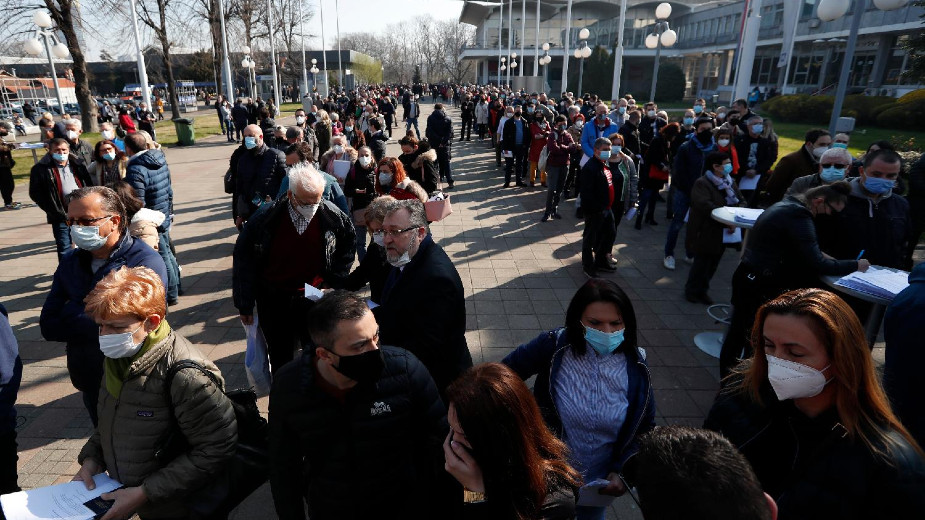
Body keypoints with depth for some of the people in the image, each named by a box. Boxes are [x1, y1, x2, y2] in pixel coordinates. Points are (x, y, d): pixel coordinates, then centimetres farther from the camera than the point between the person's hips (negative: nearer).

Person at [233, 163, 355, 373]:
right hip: (275, 300, 0)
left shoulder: (331, 215, -13)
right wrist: (245, 305, -3)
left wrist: (336, 277, 1)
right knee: (280, 359, 14)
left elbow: (349, 241, 7)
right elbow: (243, 260, -6)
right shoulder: (266, 219, -15)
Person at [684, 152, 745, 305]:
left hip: (721, 235, 8)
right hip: (705, 234, -7)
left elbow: (742, 201, 13)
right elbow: (705, 206, -29)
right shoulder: (702, 184, -15)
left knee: (712, 264, 13)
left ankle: (702, 291, 29)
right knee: (702, 263, 0)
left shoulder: (729, 183, 11)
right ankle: (692, 291, 18)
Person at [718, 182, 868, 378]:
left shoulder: (787, 205, 12)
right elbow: (817, 265, -18)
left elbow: (804, 253, 22)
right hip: (760, 286, -10)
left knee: (738, 334, 18)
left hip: (747, 278, 10)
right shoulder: (798, 216, -19)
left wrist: (821, 256, 6)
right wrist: (855, 265, -6)